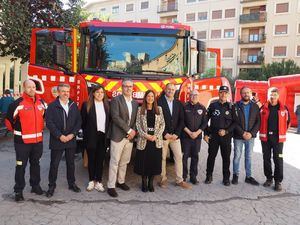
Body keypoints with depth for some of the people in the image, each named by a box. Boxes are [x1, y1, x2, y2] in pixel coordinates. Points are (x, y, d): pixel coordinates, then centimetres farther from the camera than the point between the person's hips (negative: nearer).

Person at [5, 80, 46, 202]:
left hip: (38, 140, 5)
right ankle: (18, 190, 15)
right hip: (22, 140, -5)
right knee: (21, 166, 3)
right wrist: (16, 130, 5)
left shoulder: (41, 102, 5)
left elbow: (47, 115, 21)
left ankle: (35, 185, 31)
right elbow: (9, 119, -5)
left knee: (35, 163, 17)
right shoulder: (18, 103, -12)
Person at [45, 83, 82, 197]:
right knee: (54, 164, 6)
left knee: (71, 163, 14)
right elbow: (49, 123, -10)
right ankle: (52, 186, 21)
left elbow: (78, 121, 4)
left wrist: (72, 134, -8)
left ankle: (71, 183, 28)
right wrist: (60, 136, -15)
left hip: (71, 140, 3)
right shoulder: (52, 106, -4)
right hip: (57, 140, -3)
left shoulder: (74, 105, 6)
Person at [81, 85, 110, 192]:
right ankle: (91, 181, 25)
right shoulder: (87, 105, -2)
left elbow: (109, 121, 8)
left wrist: (108, 134, 1)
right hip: (91, 137, -2)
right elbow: (83, 121, 1)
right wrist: (86, 133, 1)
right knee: (91, 159, 10)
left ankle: (98, 182, 20)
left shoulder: (107, 105, 6)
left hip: (103, 136, 2)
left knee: (100, 160, 8)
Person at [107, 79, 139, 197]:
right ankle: (111, 186, 11)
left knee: (125, 161, 15)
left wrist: (133, 131, -4)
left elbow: (135, 119, 14)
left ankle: (121, 181, 31)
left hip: (130, 136, 6)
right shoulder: (116, 100, -6)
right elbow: (115, 117, -16)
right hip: (118, 136, -6)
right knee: (114, 162, 1)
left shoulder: (135, 103, 13)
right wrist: (129, 130, -15)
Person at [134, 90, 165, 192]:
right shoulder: (140, 109, 4)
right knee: (143, 161, 3)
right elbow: (138, 124, -1)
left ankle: (151, 183, 19)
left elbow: (162, 124, 5)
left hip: (156, 140, 1)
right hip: (143, 140, -1)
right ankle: (144, 183, 19)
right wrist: (145, 135, -13)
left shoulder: (159, 109, 8)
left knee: (155, 161, 4)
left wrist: (156, 136, -8)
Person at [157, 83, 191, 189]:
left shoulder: (179, 103, 9)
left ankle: (179, 180, 16)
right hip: (163, 135, -3)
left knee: (179, 157, 5)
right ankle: (163, 179, 19)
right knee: (162, 158, 4)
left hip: (175, 135, 4)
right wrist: (165, 134, -12)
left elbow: (181, 120, 7)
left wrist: (177, 133, -5)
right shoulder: (159, 102, -4)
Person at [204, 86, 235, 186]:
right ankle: (209, 176, 21)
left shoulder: (231, 107, 3)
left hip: (226, 136, 0)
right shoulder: (213, 105, 4)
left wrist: (226, 131, -10)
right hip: (213, 135, 0)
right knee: (211, 156, 7)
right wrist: (206, 134, 1)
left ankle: (226, 178, 20)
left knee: (226, 157, 6)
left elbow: (235, 122, 3)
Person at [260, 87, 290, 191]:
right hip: (265, 137, 1)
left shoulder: (284, 108, 0)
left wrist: (282, 132, 11)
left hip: (278, 138, -1)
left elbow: (288, 121, 12)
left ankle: (278, 181, 11)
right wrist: (263, 132, 8)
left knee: (278, 159, 0)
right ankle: (269, 178, 24)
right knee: (266, 159, 10)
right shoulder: (263, 108, 1)